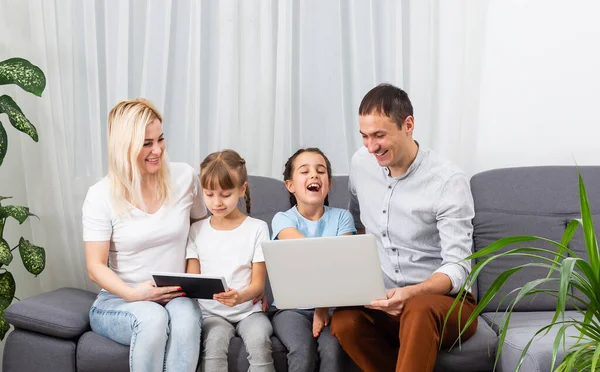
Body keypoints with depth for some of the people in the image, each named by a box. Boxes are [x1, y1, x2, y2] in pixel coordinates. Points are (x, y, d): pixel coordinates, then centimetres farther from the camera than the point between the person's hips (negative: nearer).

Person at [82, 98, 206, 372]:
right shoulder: (101, 195, -5)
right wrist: (133, 294, -22)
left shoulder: (184, 177, 1)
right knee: (152, 318, -35)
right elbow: (96, 267, -5)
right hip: (119, 301, -1)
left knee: (186, 315, -34)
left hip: (176, 298, 1)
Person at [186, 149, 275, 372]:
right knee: (214, 343, -31)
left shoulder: (257, 228, 1)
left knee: (259, 341, -31)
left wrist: (240, 297, -25)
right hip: (212, 312, 1)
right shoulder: (196, 230, 8)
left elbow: (258, 283, -2)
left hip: (248, 309, -1)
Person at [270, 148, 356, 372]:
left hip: (331, 305, 1)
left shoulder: (341, 217, 5)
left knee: (333, 348, -28)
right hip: (292, 306, -1)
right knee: (302, 349, -29)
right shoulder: (282, 219, 1)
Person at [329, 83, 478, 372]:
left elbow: (457, 268, -18)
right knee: (343, 321, -29)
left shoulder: (449, 181, -14)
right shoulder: (361, 164, 3)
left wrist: (411, 294, -37)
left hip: (445, 300, -4)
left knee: (419, 310, -40)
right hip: (386, 302, 5)